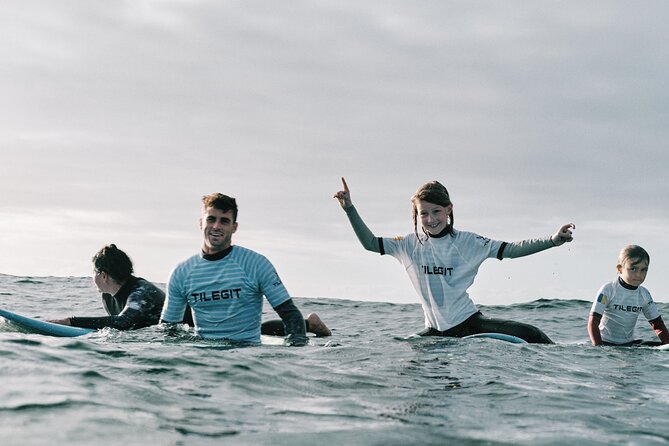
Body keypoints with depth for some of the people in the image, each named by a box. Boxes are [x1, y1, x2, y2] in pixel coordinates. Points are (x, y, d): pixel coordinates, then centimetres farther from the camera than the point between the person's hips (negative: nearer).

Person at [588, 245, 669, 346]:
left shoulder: (644, 295, 5)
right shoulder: (608, 290, -12)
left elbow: (658, 325, 12)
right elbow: (593, 323, -17)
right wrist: (598, 347, -30)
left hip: (630, 343, 6)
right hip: (606, 343, -5)